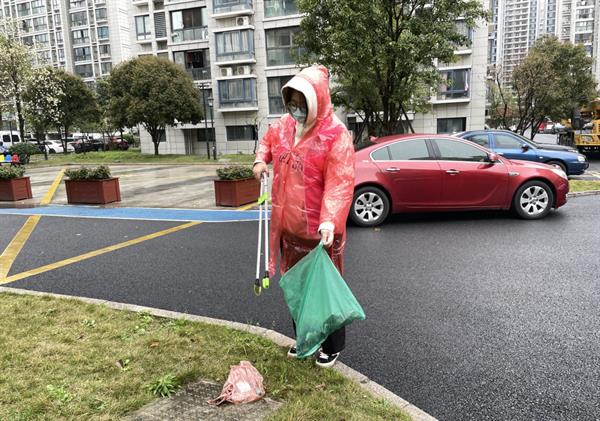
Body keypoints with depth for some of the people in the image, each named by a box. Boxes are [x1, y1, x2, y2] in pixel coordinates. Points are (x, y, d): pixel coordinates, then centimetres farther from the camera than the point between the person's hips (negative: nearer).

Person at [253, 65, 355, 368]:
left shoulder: (336, 135, -17)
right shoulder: (284, 125, 5)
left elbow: (339, 184, -24)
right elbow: (268, 139, 28)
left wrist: (329, 221, -36)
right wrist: (261, 159, 8)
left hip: (319, 231, -7)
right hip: (288, 226, 7)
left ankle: (332, 346, 28)